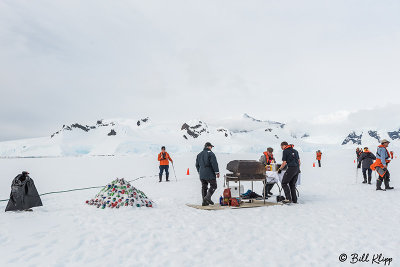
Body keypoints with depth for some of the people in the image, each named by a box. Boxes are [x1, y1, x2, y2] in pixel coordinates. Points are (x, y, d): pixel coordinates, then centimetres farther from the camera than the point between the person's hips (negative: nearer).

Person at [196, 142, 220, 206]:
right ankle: (208, 197, -15)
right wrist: (217, 172, -10)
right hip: (210, 174, -7)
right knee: (213, 186, 2)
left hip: (202, 175, 7)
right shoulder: (210, 153, -8)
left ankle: (204, 202, 9)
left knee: (204, 187, 10)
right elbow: (214, 164, -14)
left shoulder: (199, 154, 15)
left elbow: (197, 165, 21)